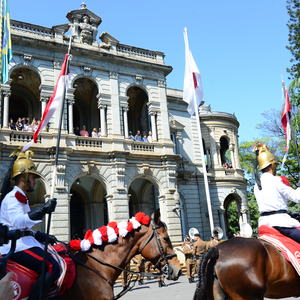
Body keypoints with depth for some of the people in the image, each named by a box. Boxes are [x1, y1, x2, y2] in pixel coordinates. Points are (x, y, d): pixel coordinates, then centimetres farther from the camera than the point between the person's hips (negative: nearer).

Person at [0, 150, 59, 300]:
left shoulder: (20, 197, 22)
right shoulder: (13, 197, -9)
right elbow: (17, 222, -28)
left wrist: (44, 236, 15)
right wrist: (43, 210, -37)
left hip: (22, 241, 11)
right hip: (15, 244, -11)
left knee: (56, 258, 11)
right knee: (51, 268, -26)